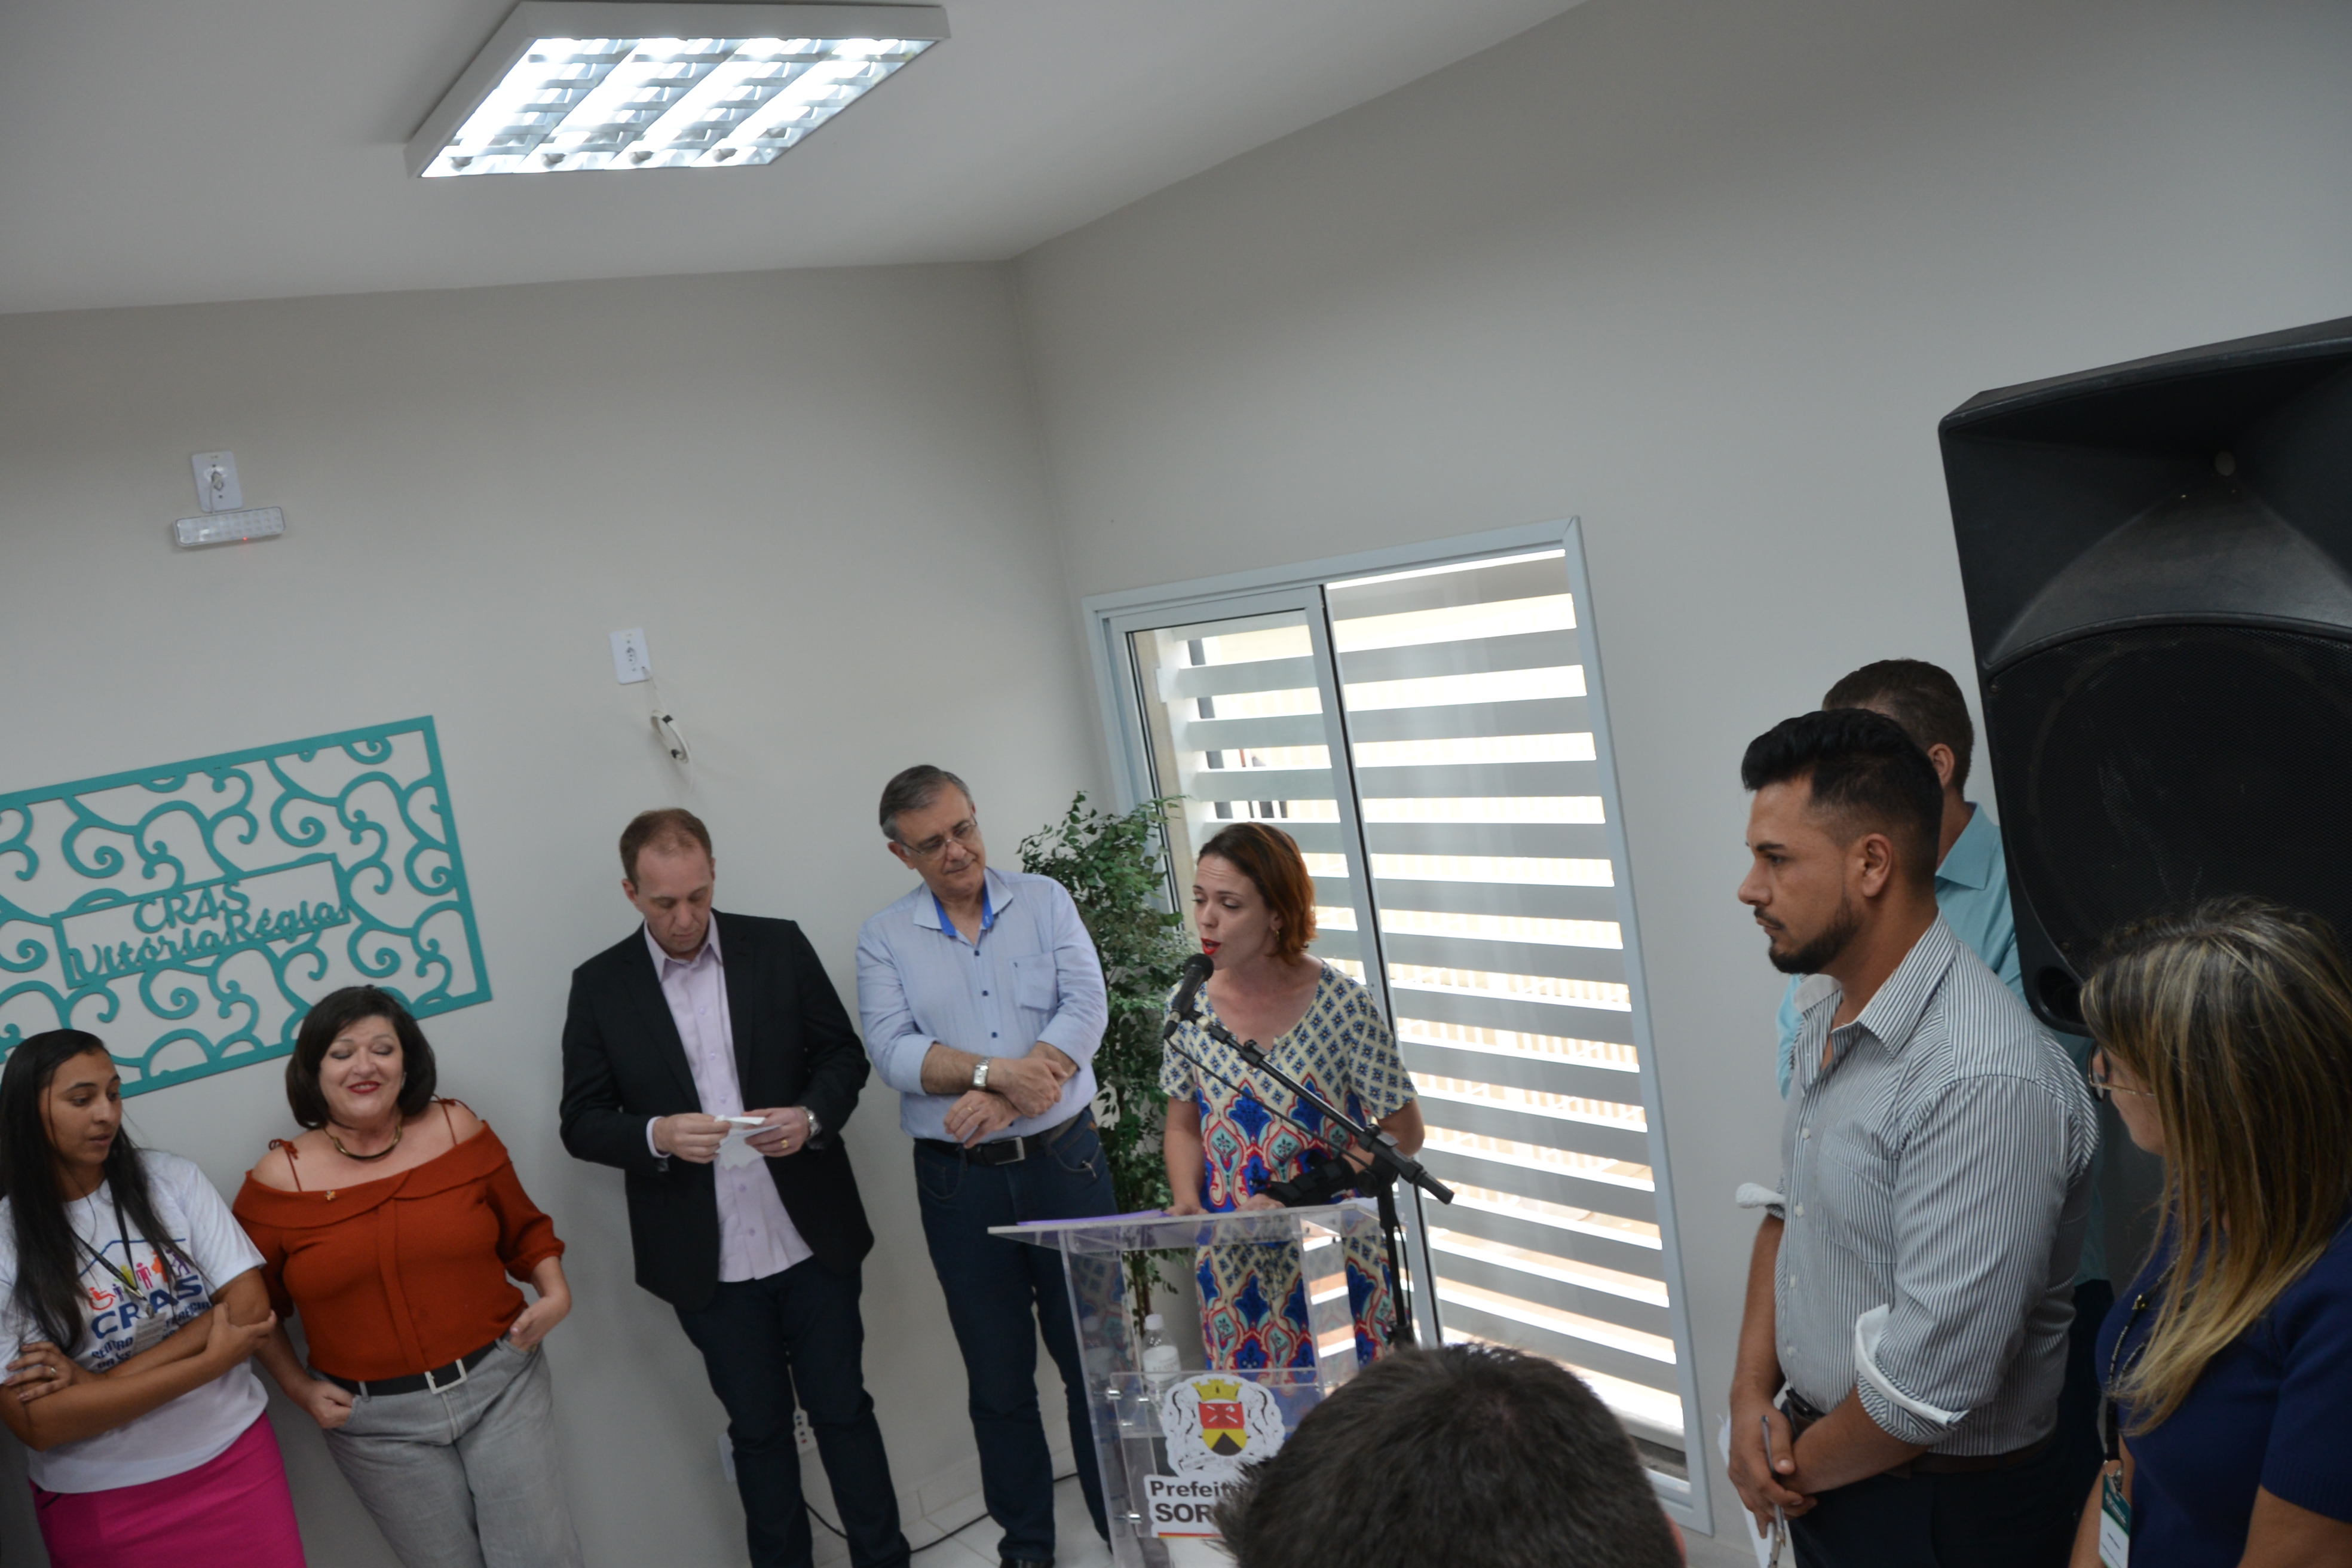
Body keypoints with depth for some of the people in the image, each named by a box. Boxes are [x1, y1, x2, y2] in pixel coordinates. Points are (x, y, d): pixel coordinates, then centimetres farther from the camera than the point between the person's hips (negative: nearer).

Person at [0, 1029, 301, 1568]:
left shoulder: (170, 1180, -4)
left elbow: (251, 1305, -10)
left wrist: (98, 1381, -18)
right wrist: (211, 1359, -18)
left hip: (233, 1459, 2)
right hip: (96, 1503, -1)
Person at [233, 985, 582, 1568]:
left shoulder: (458, 1129, -2)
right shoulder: (278, 1181, -5)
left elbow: (523, 1229, 9)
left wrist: (554, 1292, -6)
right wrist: (299, 1388, -1)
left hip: (500, 1383, 1)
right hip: (377, 1420, 0)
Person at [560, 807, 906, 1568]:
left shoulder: (779, 947, -2)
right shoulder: (600, 985, -2)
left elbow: (843, 1054, 4)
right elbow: (582, 1122, 0)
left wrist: (811, 1117, -16)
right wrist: (657, 1135, -20)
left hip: (813, 1239, 0)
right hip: (708, 1261, 0)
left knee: (843, 1409, 11)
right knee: (758, 1429, 13)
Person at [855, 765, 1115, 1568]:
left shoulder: (1044, 901, 2)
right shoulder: (884, 939, 1)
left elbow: (1086, 1008, -9)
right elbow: (893, 1052, -11)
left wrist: (1003, 1100, -19)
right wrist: (997, 1069, -23)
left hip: (1065, 1161, 0)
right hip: (960, 1182, 0)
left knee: (1095, 1355, 8)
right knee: (998, 1379, 13)